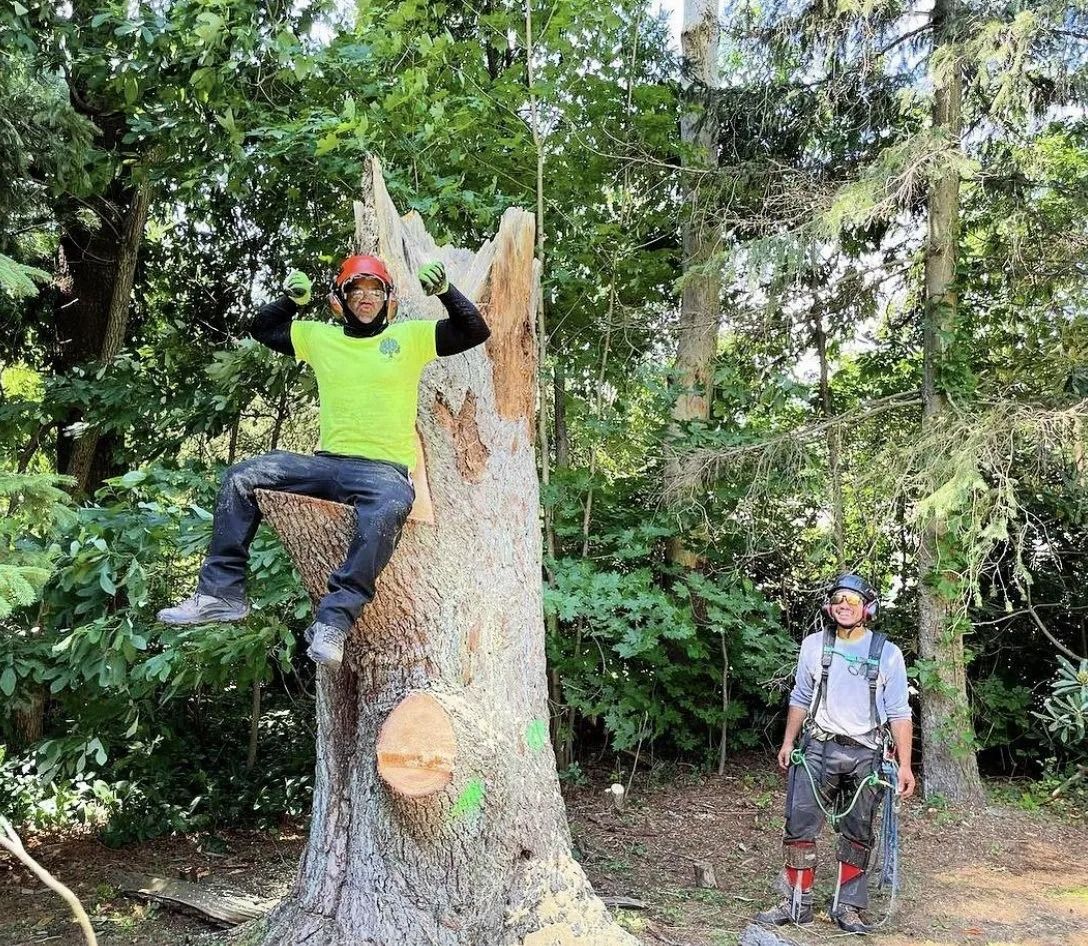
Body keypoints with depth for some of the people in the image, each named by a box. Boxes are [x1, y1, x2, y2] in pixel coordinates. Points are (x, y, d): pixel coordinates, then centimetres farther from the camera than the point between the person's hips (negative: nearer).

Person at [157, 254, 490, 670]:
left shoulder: (410, 337, 6)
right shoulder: (321, 337, 16)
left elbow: (475, 331, 1)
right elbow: (262, 329, 26)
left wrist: (444, 290, -12)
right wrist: (291, 300, 7)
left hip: (384, 469, -4)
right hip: (327, 463, 5)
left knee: (388, 509, -39)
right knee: (241, 476, -10)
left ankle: (334, 620, -38)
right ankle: (222, 592, -9)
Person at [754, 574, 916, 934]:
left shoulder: (888, 654, -3)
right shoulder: (813, 645, 3)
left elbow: (899, 713, -1)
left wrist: (905, 765, -6)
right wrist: (788, 742, 10)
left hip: (865, 754, -1)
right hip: (819, 748, 1)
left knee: (857, 834, 6)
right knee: (799, 825, -4)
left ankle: (847, 907, 18)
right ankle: (797, 904, 5)